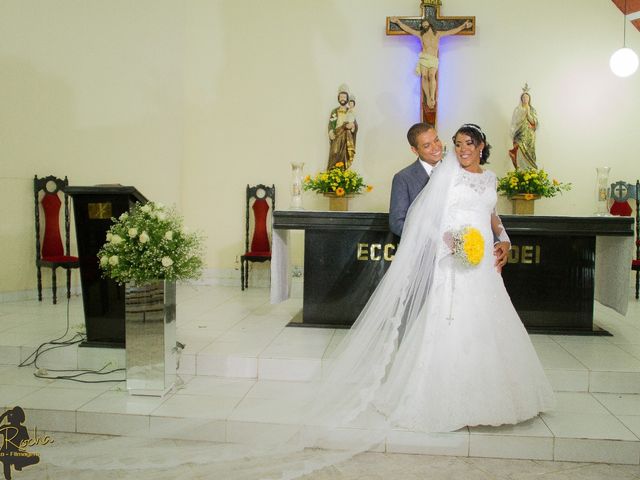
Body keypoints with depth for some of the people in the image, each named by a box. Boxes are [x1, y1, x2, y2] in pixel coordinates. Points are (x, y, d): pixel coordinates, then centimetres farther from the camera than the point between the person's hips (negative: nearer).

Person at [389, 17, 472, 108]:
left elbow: (452, 31, 20)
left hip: (434, 59, -1)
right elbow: (407, 29, 18)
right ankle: (428, 98, -28)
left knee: (431, 75, -26)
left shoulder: (438, 34, 20)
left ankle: (432, 98, -38)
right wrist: (398, 22, 11)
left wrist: (463, 26, 16)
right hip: (424, 57, 1)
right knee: (424, 76, -21)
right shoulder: (420, 34, 20)